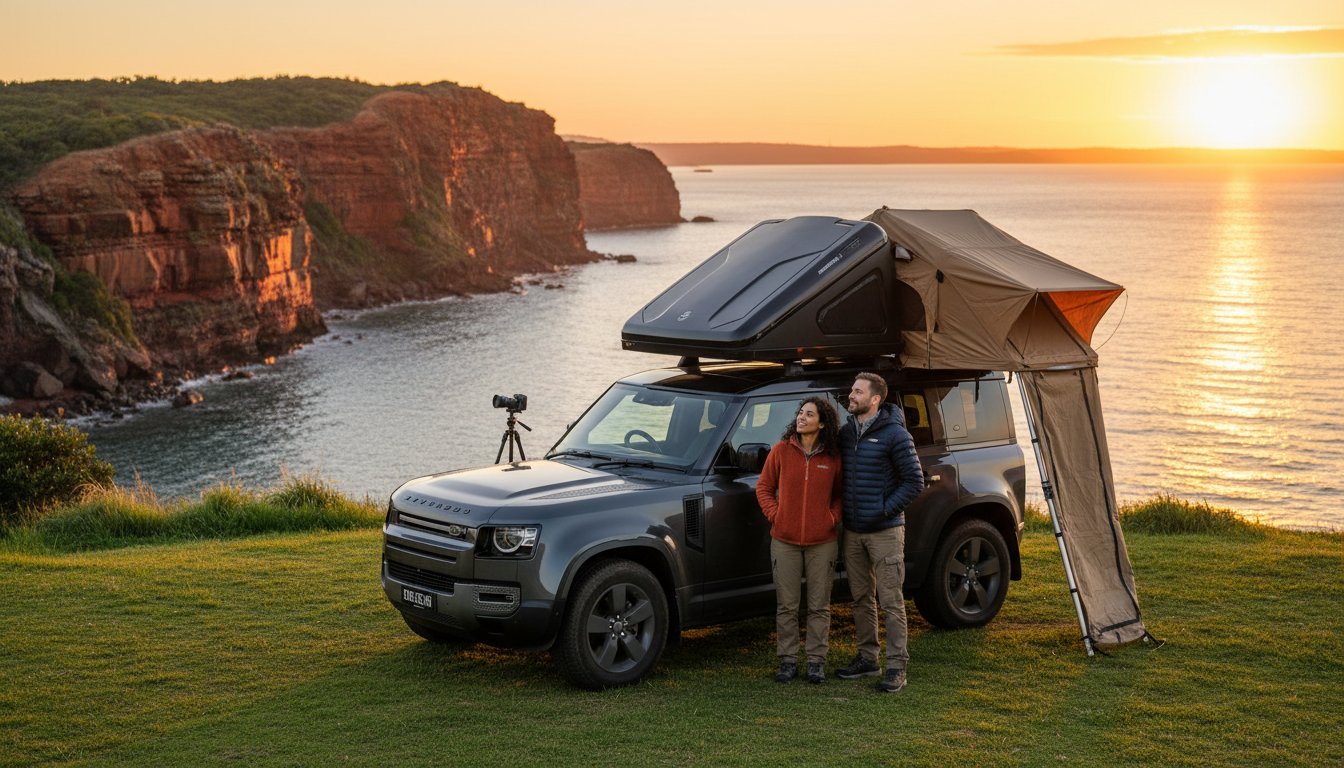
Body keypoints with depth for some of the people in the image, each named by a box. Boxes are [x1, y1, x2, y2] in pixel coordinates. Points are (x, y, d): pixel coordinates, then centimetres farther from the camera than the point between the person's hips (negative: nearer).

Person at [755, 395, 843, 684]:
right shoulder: (781, 451, -1)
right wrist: (774, 514, -4)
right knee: (786, 606, 6)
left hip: (822, 542, 0)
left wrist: (833, 517, -3)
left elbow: (841, 494, 11)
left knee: (819, 606, 7)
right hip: (785, 541, 0)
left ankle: (816, 661, 16)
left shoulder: (833, 457, -1)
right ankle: (788, 660, 16)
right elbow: (764, 487, 8)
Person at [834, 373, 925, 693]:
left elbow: (915, 481, -10)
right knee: (862, 599, 13)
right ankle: (867, 658, 24)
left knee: (890, 602, -4)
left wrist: (886, 509, -14)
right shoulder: (845, 433, 9)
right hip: (853, 532, 6)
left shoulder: (894, 435, -10)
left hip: (885, 531, -6)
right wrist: (840, 511, 9)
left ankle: (896, 667, -1)